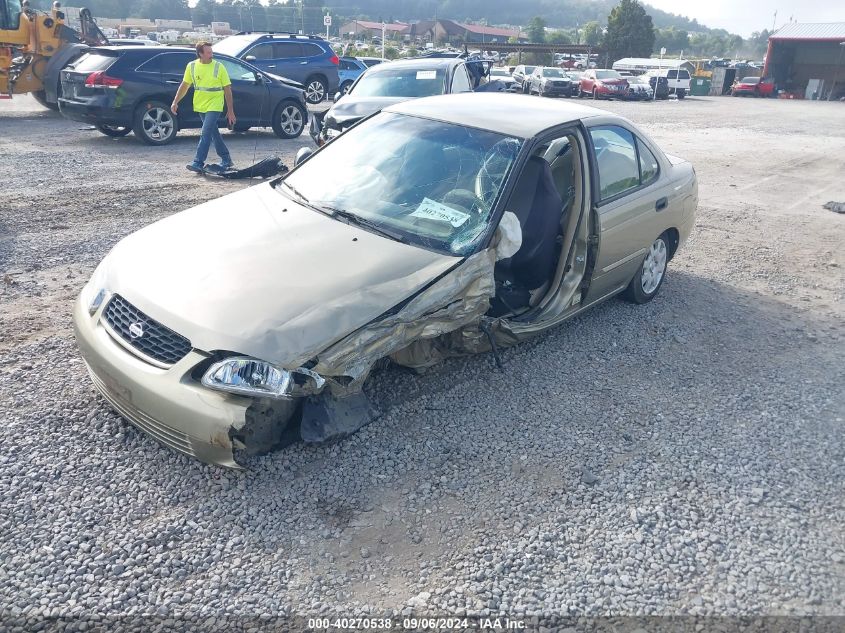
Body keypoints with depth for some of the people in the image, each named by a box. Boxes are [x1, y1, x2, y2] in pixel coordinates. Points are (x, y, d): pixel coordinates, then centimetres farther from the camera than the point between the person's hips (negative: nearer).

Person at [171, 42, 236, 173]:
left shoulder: (219, 67, -5)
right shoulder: (192, 66, 3)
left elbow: (227, 89, -1)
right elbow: (184, 85, 12)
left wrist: (230, 111, -3)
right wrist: (175, 102, 6)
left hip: (214, 106, -4)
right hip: (200, 106, 5)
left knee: (206, 133, -14)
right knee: (214, 133, 12)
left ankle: (198, 163, -14)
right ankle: (226, 160, 24)